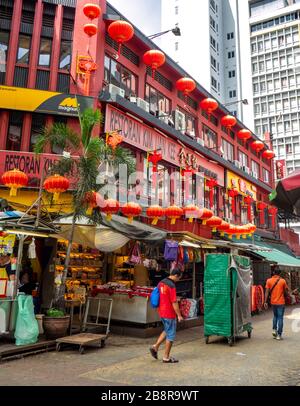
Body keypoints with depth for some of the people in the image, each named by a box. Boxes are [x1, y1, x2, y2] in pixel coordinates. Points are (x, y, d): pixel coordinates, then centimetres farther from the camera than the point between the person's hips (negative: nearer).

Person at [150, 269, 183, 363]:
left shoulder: (161, 283, 5)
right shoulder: (171, 286, -21)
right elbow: (174, 303, -20)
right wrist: (179, 315, -13)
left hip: (162, 312, 8)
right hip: (169, 314, -8)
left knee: (166, 331, 24)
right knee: (171, 335, 4)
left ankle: (155, 347, 17)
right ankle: (166, 357, 12)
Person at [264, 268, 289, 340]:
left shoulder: (269, 281, -1)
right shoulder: (282, 281, -7)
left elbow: (267, 292, -4)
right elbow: (286, 290, 0)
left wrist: (265, 302, -1)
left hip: (273, 302, 3)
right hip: (281, 302, -3)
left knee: (275, 316, 23)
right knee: (280, 318, 3)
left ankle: (274, 330, 11)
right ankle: (279, 335, 2)